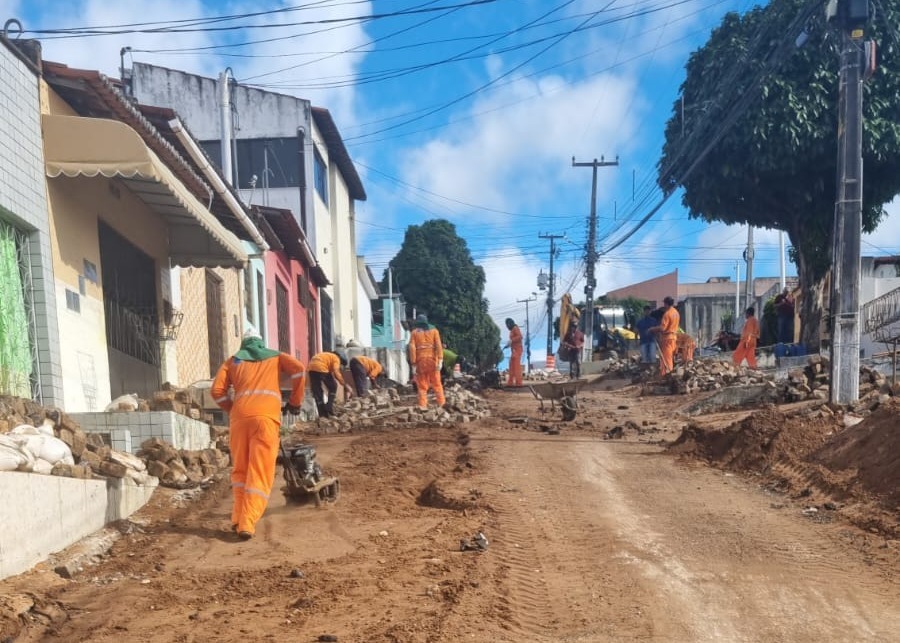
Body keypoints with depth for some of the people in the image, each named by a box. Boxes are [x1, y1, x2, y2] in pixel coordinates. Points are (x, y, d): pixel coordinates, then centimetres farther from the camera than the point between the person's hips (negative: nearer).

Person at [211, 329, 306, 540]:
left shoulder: (233, 360, 26)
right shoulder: (275, 356, 25)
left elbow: (217, 390, 12)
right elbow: (299, 370, 6)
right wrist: (295, 402, 16)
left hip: (240, 415, 2)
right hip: (266, 415, -2)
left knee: (239, 470, 16)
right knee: (260, 472, -2)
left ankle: (238, 518, 10)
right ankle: (247, 523, -11)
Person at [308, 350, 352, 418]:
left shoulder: (328, 356, 36)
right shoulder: (336, 359, 11)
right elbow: (336, 372, -6)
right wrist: (345, 384, -2)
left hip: (311, 367, 8)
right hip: (320, 367, -8)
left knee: (317, 391, 12)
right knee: (333, 387, 11)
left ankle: (322, 413, 12)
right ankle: (329, 407, 3)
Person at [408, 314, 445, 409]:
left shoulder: (415, 332, 6)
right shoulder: (433, 330, 8)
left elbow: (412, 348, -2)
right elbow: (438, 345, -5)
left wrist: (413, 364, -2)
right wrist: (440, 360, -9)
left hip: (420, 360, 0)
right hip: (432, 359, 0)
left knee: (422, 385, 6)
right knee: (436, 383, 8)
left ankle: (423, 406, -1)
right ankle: (441, 404, 5)